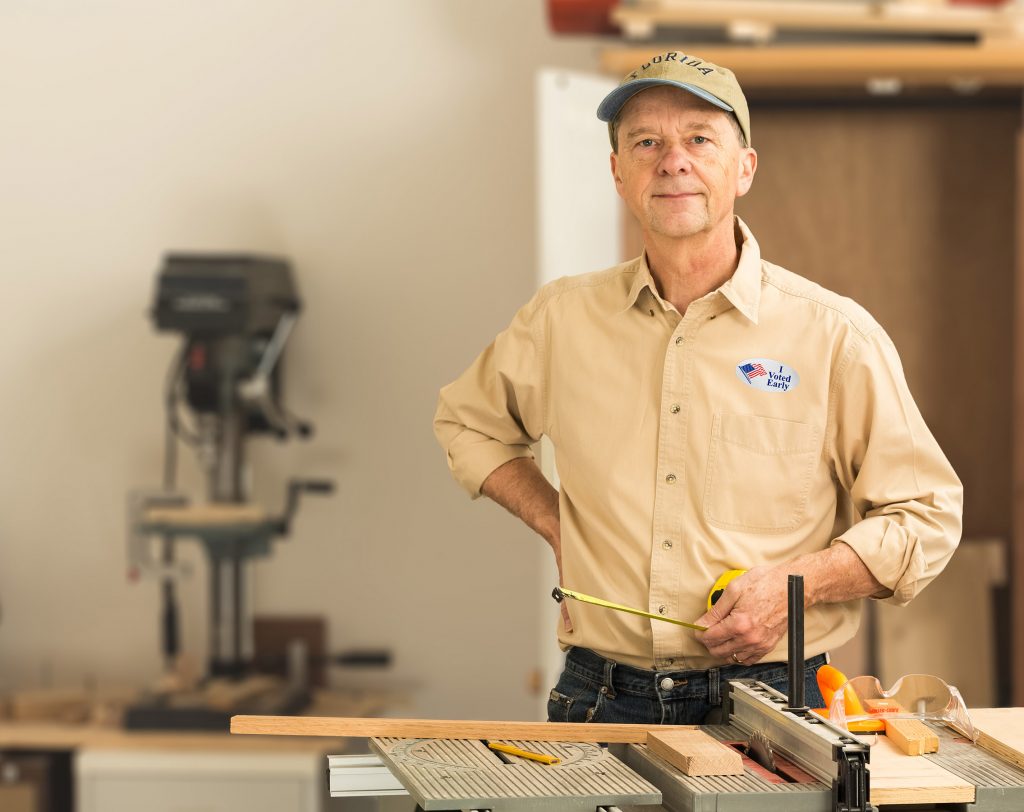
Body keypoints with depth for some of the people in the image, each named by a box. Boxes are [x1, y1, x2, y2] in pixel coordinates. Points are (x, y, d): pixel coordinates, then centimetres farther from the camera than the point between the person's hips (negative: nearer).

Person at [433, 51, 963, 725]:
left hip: (768, 700, -2)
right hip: (602, 699, 2)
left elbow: (928, 518, 3)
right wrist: (555, 521, 11)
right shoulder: (563, 319, 7)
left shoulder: (834, 335, -1)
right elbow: (467, 421, 26)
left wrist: (796, 583, -11)